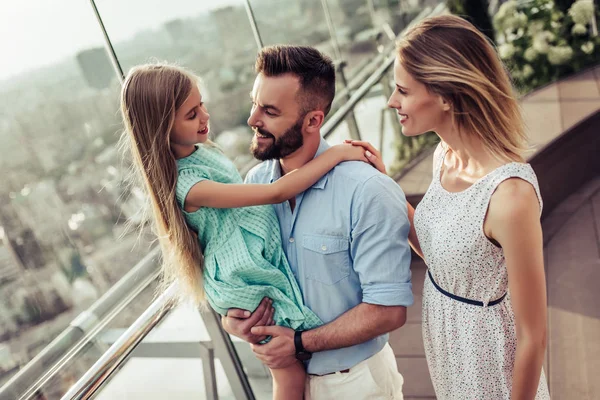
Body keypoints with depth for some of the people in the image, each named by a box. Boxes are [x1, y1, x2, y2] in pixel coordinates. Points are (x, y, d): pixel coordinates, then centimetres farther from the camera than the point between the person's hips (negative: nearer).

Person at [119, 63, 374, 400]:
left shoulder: (199, 149, -1)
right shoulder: (189, 186, -29)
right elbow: (276, 193, -32)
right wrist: (336, 154, -27)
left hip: (267, 260, 8)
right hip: (250, 288, -8)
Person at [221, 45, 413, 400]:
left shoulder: (368, 193, -26)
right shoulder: (255, 182, -8)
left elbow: (389, 309, -23)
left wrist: (301, 343, -20)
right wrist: (231, 316, -13)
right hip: (287, 371, 5)